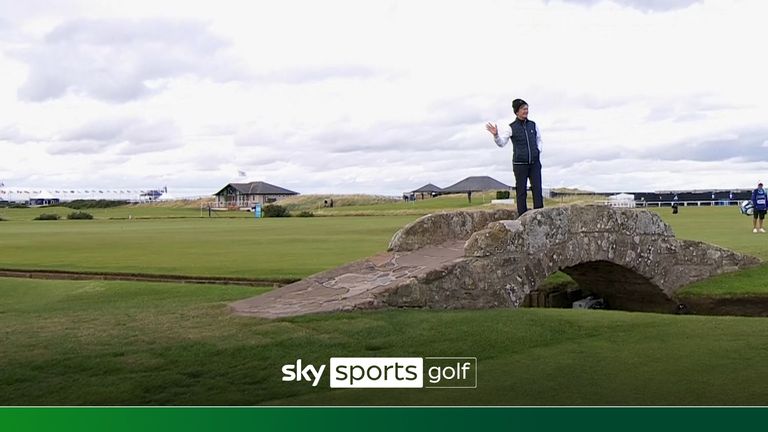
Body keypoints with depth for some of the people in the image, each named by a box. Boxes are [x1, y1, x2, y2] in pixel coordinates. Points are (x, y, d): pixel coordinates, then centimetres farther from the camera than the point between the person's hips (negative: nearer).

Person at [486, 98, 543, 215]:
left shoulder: (533, 125, 8)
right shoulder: (511, 128, -3)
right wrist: (496, 135, -27)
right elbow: (501, 143, -9)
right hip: (520, 164, -3)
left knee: (537, 189, -3)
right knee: (521, 191, -1)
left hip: (535, 163, 3)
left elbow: (538, 140, 23)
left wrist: (539, 151, 8)